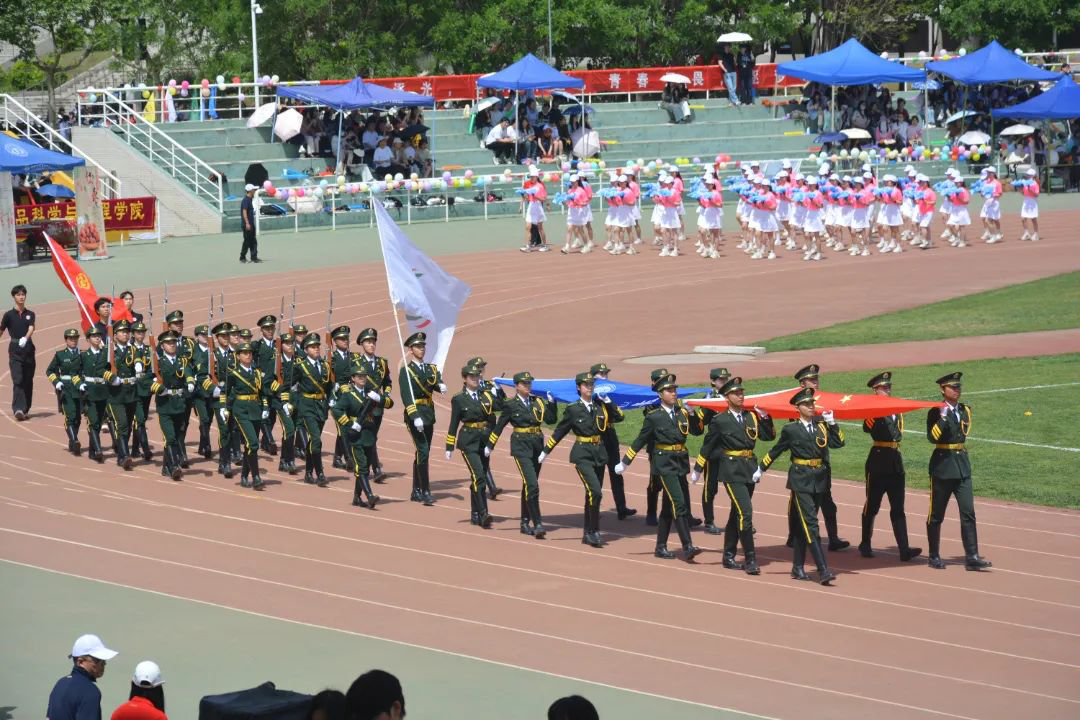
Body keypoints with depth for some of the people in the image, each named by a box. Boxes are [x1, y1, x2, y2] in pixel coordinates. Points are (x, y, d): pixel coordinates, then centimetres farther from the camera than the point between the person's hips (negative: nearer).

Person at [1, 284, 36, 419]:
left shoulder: (30, 314, 8)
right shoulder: (9, 315, 2)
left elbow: (31, 329, -8)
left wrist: (25, 338, -28)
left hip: (28, 348, 3)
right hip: (15, 350, -3)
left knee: (28, 380, 6)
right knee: (18, 379, -14)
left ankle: (26, 409, 16)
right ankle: (18, 409, -23)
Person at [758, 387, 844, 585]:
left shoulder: (821, 425, 8)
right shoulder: (791, 429, -2)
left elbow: (839, 442, -1)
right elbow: (776, 450, 8)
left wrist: (832, 422, -8)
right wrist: (761, 469, 14)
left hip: (819, 479, 5)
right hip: (801, 481, -5)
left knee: (803, 525, 12)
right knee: (810, 524, -11)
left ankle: (798, 568, 20)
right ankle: (823, 570, -17)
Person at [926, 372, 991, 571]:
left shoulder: (965, 411, 10)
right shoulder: (936, 412, -6)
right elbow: (932, 437, -17)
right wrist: (943, 417, -22)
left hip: (962, 466, 4)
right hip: (942, 466, -4)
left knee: (968, 513, -4)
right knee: (936, 515, 5)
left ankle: (972, 557, -7)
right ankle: (934, 557, 16)